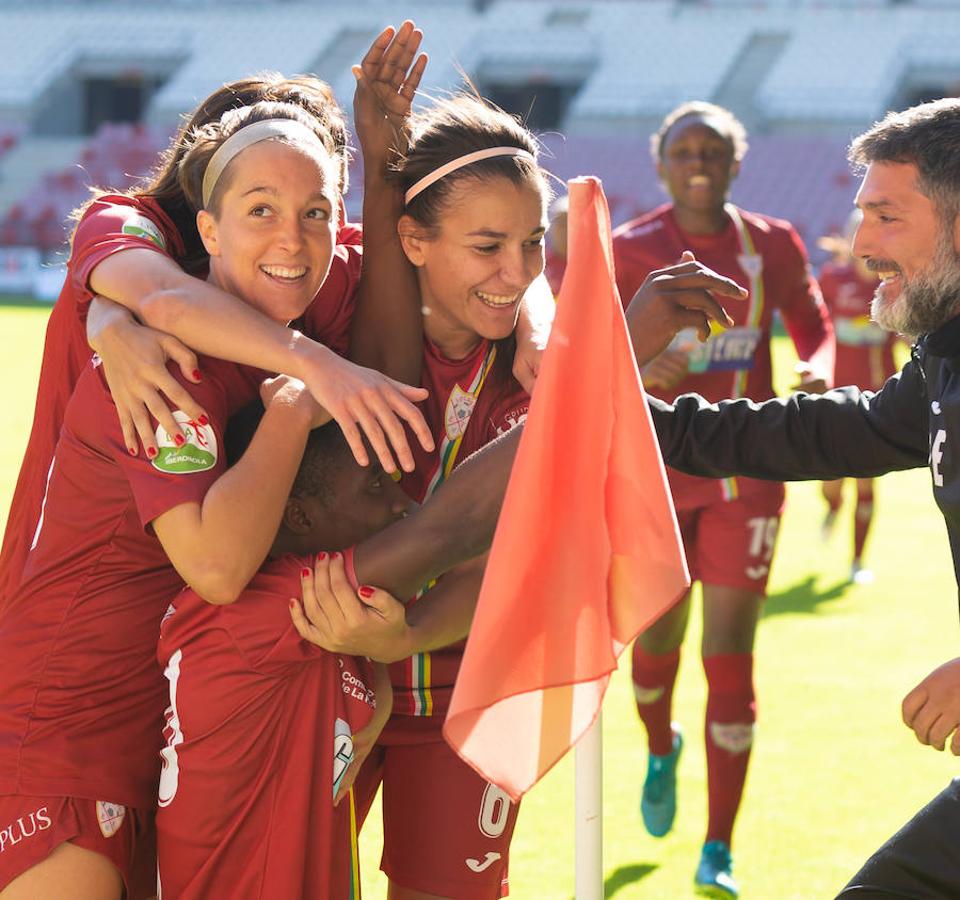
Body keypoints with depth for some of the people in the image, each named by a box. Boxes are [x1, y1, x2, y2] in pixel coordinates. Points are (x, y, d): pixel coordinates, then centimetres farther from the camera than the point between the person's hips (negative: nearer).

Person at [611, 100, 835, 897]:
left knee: (729, 657, -5)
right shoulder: (629, 250, -6)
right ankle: (661, 747, 48)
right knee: (657, 638, 11)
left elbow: (816, 331, 12)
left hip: (746, 472, 0)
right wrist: (642, 377, -28)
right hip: (657, 467, 0)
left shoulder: (774, 244, 0)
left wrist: (819, 373, -10)